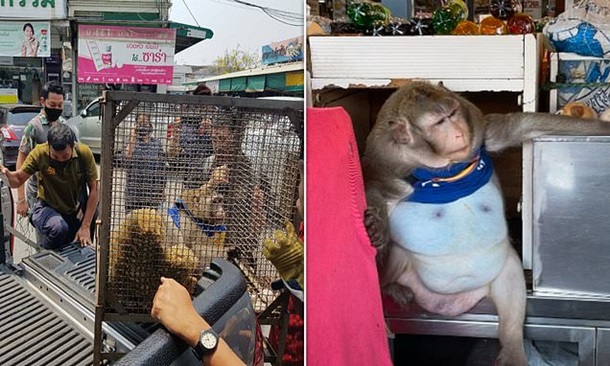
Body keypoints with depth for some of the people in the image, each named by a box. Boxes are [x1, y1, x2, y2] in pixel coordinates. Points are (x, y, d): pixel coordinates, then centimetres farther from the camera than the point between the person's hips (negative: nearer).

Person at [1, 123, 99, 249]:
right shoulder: (40, 153, -20)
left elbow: (94, 190, -13)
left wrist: (86, 227, -16)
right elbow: (18, 180, -11)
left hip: (76, 212, 2)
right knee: (58, 228, -34)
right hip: (47, 208, -2)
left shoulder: (84, 153, -18)